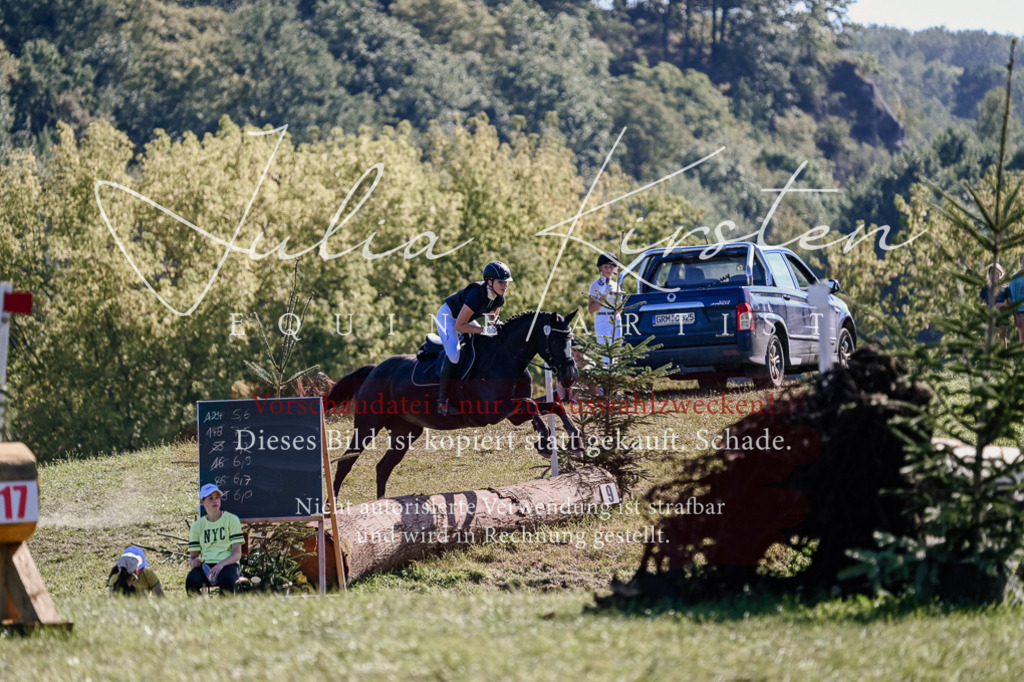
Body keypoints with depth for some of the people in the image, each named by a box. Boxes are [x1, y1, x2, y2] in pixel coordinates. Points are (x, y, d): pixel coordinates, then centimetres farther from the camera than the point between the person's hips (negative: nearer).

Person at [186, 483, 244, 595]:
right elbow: (193, 555, 16)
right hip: (206, 566, 2)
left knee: (226, 579, -39)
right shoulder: (197, 526, 16)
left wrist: (221, 564, -21)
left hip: (228, 564, -2)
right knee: (191, 580, -34)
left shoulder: (231, 519, 7)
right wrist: (193, 561, -11)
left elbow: (237, 553, -1)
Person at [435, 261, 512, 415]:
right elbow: (459, 326, -35)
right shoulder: (476, 295, -39)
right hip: (447, 317, -9)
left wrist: (491, 323, -17)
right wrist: (483, 330, -37)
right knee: (453, 354, -26)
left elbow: (493, 315, 7)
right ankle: (442, 402, -24)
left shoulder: (499, 298, -15)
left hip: (465, 318, 9)